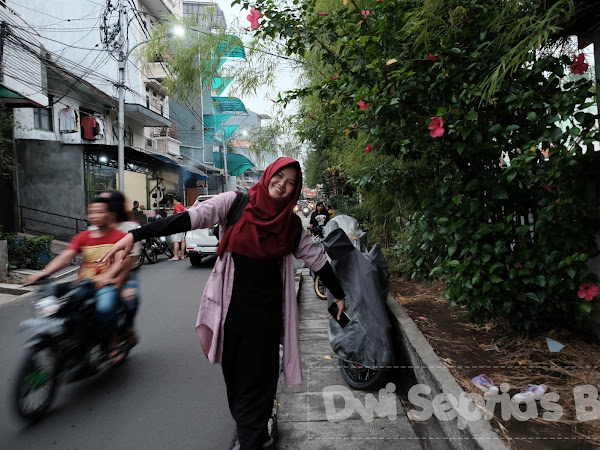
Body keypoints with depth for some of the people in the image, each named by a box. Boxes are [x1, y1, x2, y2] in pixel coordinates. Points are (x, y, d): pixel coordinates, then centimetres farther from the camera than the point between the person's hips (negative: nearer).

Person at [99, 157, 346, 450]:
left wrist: (339, 294, 15)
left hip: (266, 309, 0)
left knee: (257, 376, 4)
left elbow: (316, 257, 9)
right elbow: (193, 217, -17)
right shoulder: (234, 203, -7)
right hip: (232, 305, 0)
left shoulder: (291, 224, 1)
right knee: (233, 373, 14)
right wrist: (135, 235, -24)